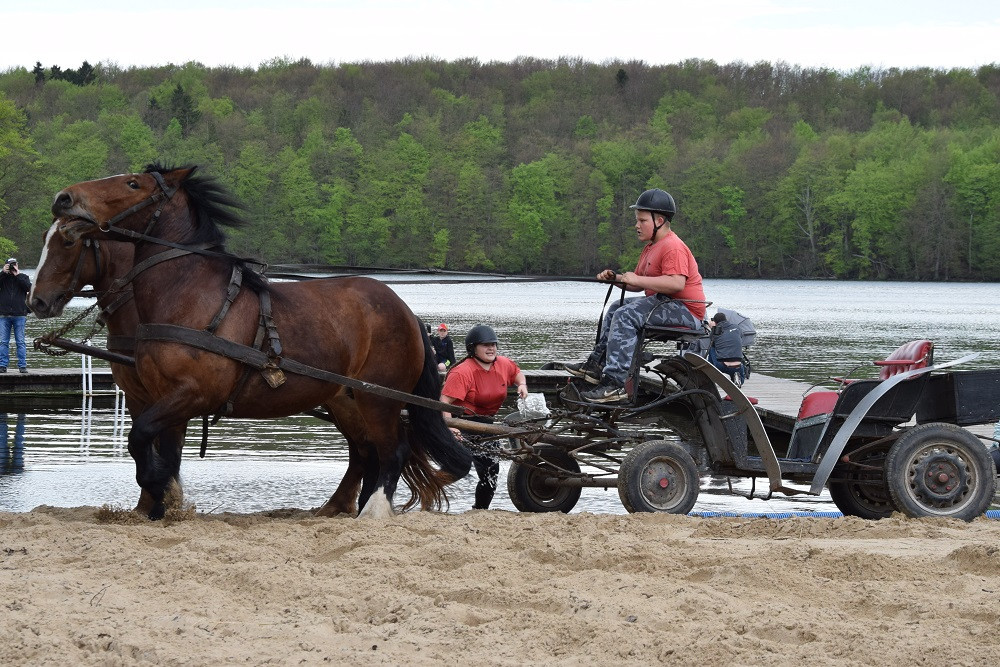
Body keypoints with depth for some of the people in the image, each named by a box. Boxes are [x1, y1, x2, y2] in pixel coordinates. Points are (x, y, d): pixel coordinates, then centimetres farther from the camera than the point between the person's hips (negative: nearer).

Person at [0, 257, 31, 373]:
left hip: (19, 315, -1)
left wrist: (17, 275, -6)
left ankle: (22, 366, 0)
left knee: (20, 342, -1)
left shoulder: (23, 277, 12)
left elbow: (28, 287, -6)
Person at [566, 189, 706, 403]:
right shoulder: (651, 248, 18)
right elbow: (638, 285, 22)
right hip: (664, 304, 12)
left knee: (625, 315, -26)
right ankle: (598, 364, 22)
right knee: (617, 308, 22)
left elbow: (677, 283, -31)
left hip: (685, 310, -12)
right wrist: (615, 279, 3)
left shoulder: (673, 247, -17)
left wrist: (637, 280, -26)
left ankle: (616, 382, -32)